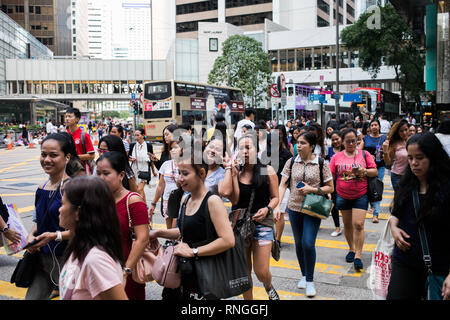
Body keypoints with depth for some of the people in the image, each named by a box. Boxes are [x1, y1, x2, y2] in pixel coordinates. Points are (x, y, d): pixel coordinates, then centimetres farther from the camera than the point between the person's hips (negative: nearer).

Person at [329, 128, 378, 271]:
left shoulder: (364, 154, 0)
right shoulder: (336, 157, 2)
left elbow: (375, 171, 2)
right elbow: (331, 176, 5)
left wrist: (363, 171, -18)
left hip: (361, 196, -2)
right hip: (343, 196, 2)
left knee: (358, 225, -9)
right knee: (347, 224, 13)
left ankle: (358, 255, -2)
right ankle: (352, 249, 32)